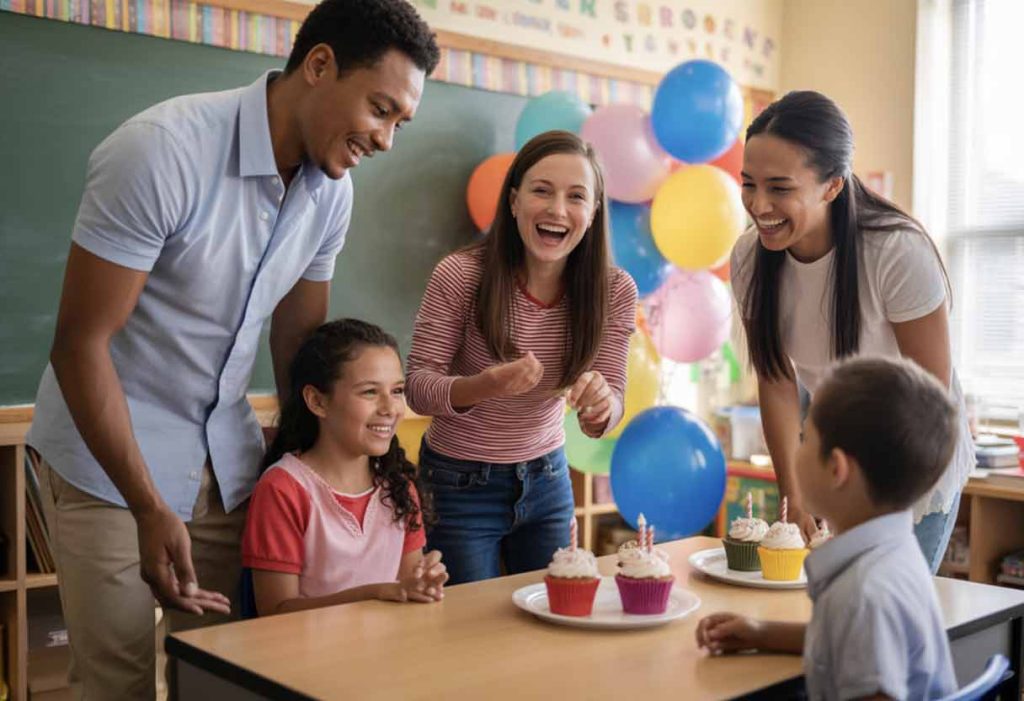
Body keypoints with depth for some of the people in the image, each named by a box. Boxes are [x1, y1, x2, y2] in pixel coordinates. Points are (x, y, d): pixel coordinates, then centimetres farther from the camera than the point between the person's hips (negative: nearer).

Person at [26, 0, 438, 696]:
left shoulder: (332, 190, -2)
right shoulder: (163, 151, -22)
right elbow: (80, 344, -19)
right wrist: (152, 511, -20)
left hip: (228, 457, 6)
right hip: (109, 458, -5)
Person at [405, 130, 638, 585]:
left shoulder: (615, 291, -11)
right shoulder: (460, 275, -20)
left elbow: (606, 414, -9)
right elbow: (417, 387, -16)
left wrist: (600, 403, -34)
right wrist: (482, 387, -37)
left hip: (547, 481, 3)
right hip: (460, 484, -3)